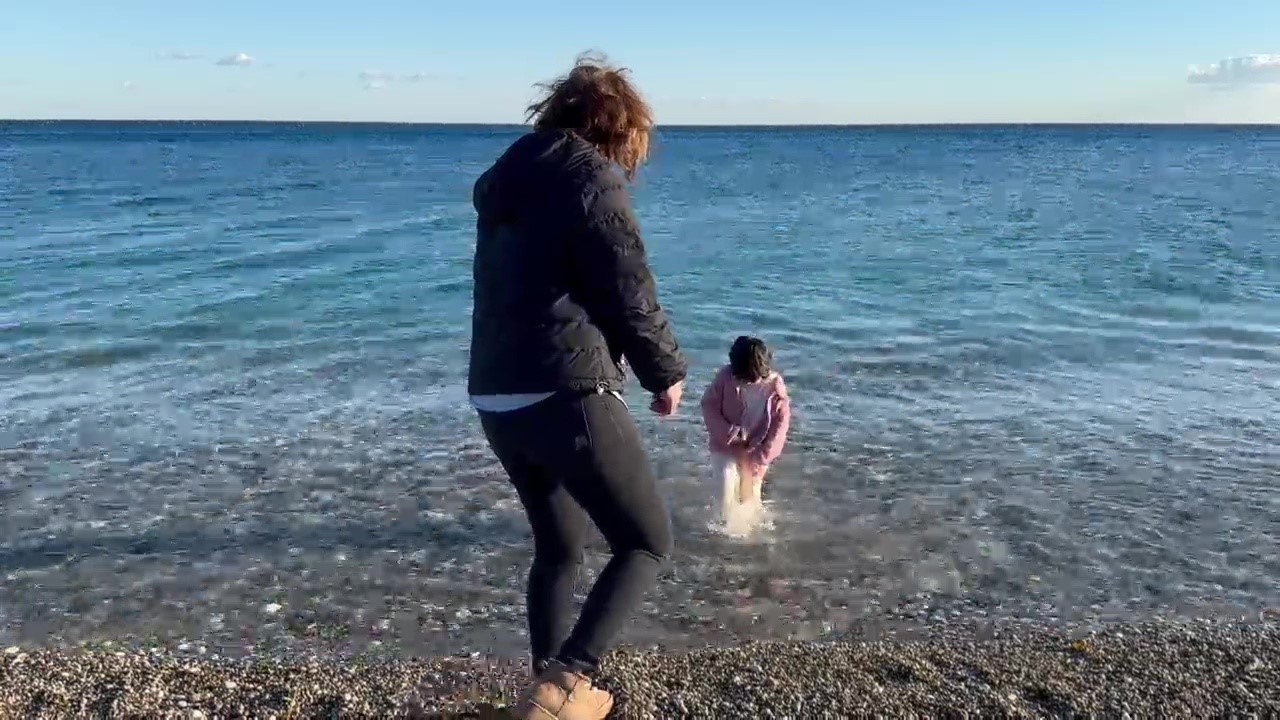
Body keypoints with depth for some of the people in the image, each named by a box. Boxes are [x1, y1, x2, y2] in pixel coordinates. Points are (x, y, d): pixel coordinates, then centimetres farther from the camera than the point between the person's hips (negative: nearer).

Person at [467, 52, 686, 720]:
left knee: (558, 548, 21)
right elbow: (630, 296, -9)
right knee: (647, 543, 4)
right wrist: (667, 372, 6)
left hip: (495, 400, 8)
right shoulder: (593, 178, -6)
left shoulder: (506, 182, 18)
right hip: (569, 398, -8)